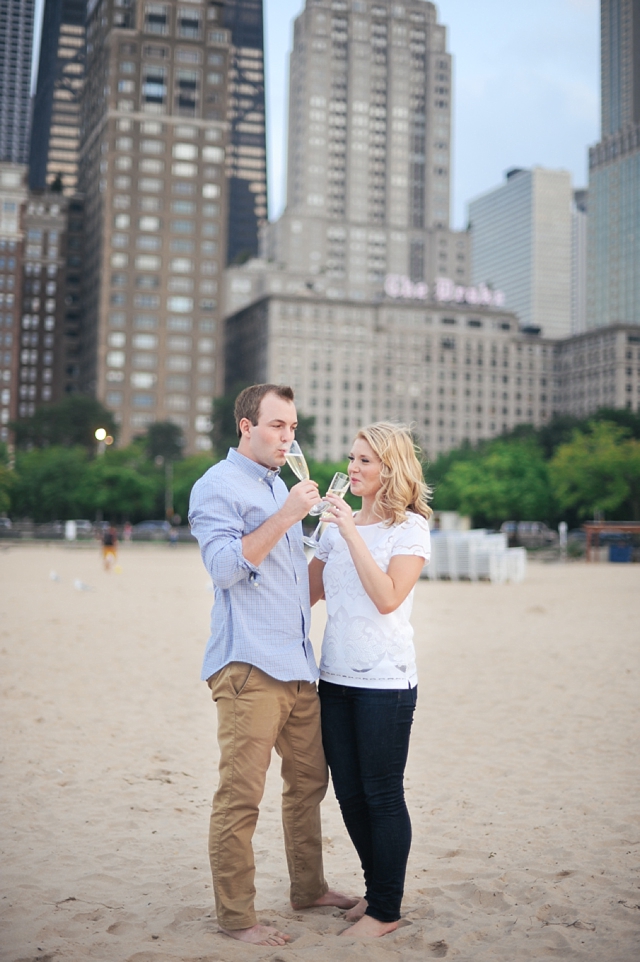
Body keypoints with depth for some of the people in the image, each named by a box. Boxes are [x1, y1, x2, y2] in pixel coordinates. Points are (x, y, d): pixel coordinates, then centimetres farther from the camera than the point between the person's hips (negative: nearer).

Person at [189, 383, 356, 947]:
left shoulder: (279, 485, 22)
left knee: (309, 779, 14)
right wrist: (285, 517, -19)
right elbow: (226, 566, -18)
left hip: (297, 664, 9)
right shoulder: (217, 486, -5)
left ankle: (309, 887, 28)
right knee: (240, 796, -5)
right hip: (248, 666, -9)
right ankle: (235, 916, 5)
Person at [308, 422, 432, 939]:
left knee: (382, 794, 1)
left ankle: (386, 909, 15)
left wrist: (352, 532, -19)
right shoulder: (337, 525, 12)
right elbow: (308, 593, 18)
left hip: (386, 679, -6)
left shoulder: (411, 527, -6)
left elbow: (387, 597, -19)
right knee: (349, 793, 12)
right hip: (336, 677, 6)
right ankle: (376, 890, 29)